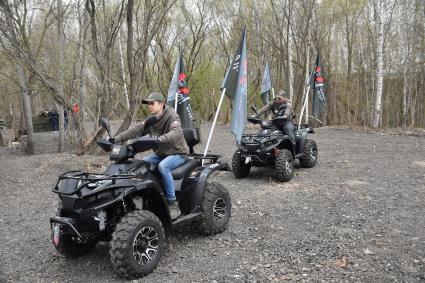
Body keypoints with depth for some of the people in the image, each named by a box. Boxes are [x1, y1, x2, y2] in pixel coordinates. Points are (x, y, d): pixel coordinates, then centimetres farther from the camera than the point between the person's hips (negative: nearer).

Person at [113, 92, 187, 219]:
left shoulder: (172, 116, -16)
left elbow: (176, 132, -37)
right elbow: (136, 130, -5)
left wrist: (160, 139, -55)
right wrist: (117, 139, -18)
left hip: (177, 153, -7)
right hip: (160, 153, 7)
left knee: (162, 166, -34)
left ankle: (173, 205, -27)